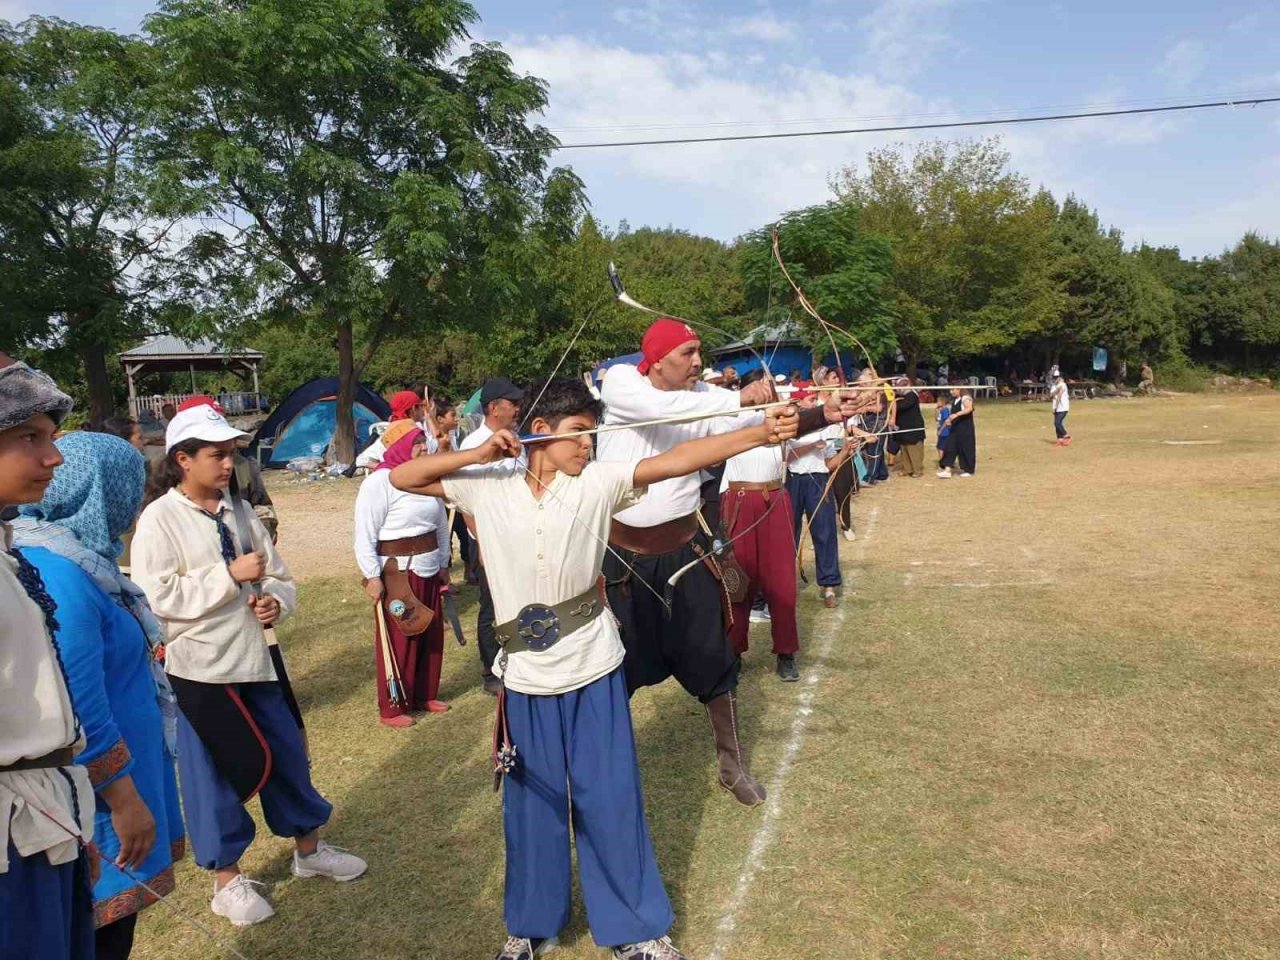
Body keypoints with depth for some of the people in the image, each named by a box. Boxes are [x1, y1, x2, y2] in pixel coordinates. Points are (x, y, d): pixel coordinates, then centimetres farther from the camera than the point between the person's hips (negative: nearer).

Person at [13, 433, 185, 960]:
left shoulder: (75, 556, 6)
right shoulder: (60, 575, -25)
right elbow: (78, 710, -25)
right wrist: (125, 801, -17)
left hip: (123, 766, 9)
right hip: (98, 793, -9)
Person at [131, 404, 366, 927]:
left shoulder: (239, 511, 5)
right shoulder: (159, 520, -11)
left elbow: (279, 575, 10)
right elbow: (157, 598, -19)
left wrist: (276, 600, -12)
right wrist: (230, 575, -20)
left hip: (251, 658, 6)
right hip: (197, 668, -5)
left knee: (288, 753, 15)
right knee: (214, 773, 7)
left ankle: (309, 849, 35)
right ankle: (227, 880, 26)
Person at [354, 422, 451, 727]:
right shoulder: (379, 482, -14)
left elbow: (441, 523, 16)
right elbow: (365, 535, -14)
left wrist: (444, 562, 18)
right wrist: (372, 576, -16)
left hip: (428, 570, 7)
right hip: (396, 573, -7)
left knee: (431, 636, 14)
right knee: (398, 640, 1)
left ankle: (425, 695, 30)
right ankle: (391, 708, 14)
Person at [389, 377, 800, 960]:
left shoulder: (598, 482, -6)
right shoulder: (487, 489, -3)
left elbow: (678, 460, -17)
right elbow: (402, 479, 0)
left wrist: (761, 433, -28)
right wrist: (478, 454, -12)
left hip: (594, 671, 0)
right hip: (526, 678, 1)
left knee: (611, 800, 8)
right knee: (532, 803, 14)